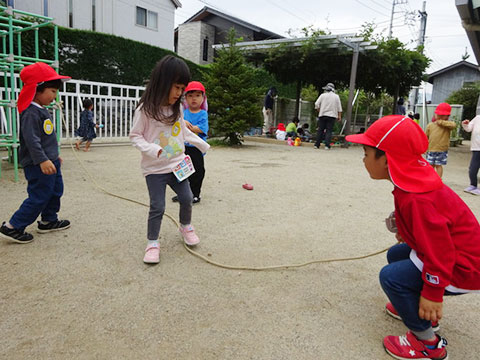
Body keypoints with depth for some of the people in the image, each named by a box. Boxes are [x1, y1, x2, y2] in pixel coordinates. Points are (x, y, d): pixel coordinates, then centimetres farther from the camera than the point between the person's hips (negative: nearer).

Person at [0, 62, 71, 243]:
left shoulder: (42, 111, 14)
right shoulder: (31, 113, -18)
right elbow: (31, 139, -27)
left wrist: (54, 155, 30)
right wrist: (42, 160, -33)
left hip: (50, 162, 10)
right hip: (38, 165, -10)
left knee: (55, 191, 19)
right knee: (39, 197, -5)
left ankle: (48, 220, 34)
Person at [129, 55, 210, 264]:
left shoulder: (177, 109, 3)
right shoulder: (145, 109, -14)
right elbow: (135, 136, -10)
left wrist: (203, 145, 23)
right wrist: (152, 149, -27)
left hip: (177, 165, 5)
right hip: (154, 169, -5)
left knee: (187, 198, 11)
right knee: (157, 207, -3)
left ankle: (186, 227, 37)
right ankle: (152, 243, 15)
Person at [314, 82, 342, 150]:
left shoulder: (323, 95, 1)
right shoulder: (336, 96, 7)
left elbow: (317, 104, -2)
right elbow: (339, 108, 7)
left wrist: (319, 111, 12)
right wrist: (339, 116, 11)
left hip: (322, 115, 0)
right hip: (332, 115, 0)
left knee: (320, 130, 5)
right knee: (329, 130, 0)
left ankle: (317, 145, 6)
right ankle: (327, 145, -8)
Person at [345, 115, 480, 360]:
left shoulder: (417, 200, -34)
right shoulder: (415, 177, -4)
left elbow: (439, 250, -30)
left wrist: (432, 294, -20)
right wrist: (406, 230, 19)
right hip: (454, 249, 10)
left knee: (392, 277, -18)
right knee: (395, 254, 19)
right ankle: (419, 310, 33)